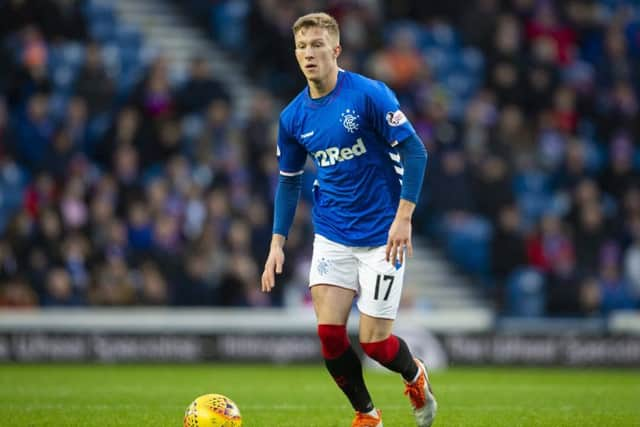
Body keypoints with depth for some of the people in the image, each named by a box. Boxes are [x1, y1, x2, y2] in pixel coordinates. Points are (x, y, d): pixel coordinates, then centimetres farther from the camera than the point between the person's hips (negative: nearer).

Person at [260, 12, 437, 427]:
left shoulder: (369, 94, -15)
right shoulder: (293, 117, 1)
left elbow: (414, 152, -13)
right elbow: (289, 181, 13)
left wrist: (403, 217, -19)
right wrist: (278, 242, 5)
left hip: (381, 236, -4)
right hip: (332, 235, 4)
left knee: (374, 341, -5)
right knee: (329, 333, -8)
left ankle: (415, 376, 30)